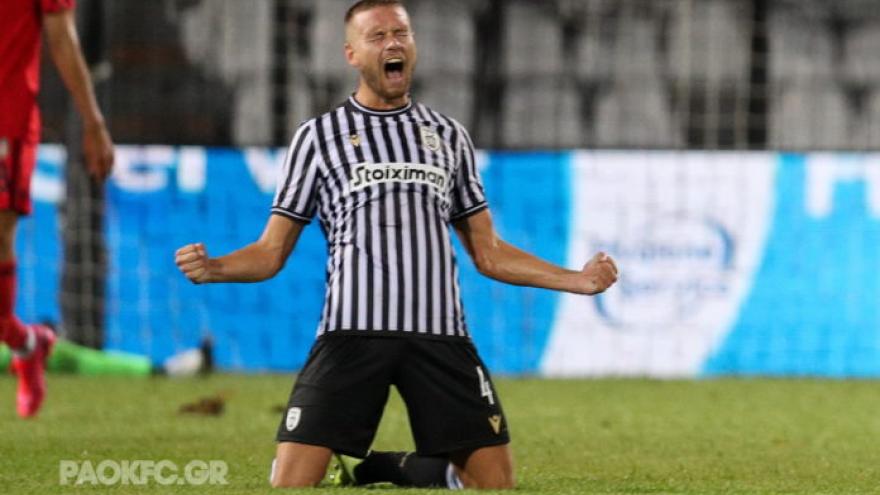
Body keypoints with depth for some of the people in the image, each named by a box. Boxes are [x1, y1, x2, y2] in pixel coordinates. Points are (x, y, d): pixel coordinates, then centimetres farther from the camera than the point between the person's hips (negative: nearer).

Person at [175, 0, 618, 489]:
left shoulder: (448, 135, 18)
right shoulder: (319, 136, 10)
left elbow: (488, 253, 21)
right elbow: (271, 252, 8)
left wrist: (577, 280, 10)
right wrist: (213, 268, -12)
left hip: (440, 337, 3)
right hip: (352, 333, -2)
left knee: (495, 482, -4)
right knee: (291, 484, -15)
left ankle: (379, 469, 19)